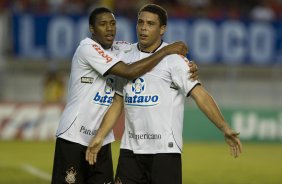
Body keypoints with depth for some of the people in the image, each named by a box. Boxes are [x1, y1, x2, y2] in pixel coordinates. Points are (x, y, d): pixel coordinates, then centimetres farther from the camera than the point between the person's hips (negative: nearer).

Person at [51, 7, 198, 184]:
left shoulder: (121, 48, 6)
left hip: (102, 139, 7)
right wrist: (166, 50, -18)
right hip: (74, 136, -7)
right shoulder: (88, 48, -15)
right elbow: (130, 72, -23)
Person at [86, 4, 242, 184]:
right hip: (130, 148, 6)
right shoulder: (127, 57, 11)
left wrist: (225, 128, -24)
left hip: (165, 149, -5)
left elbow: (199, 94, -14)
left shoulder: (173, 58, -6)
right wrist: (99, 137, 11)